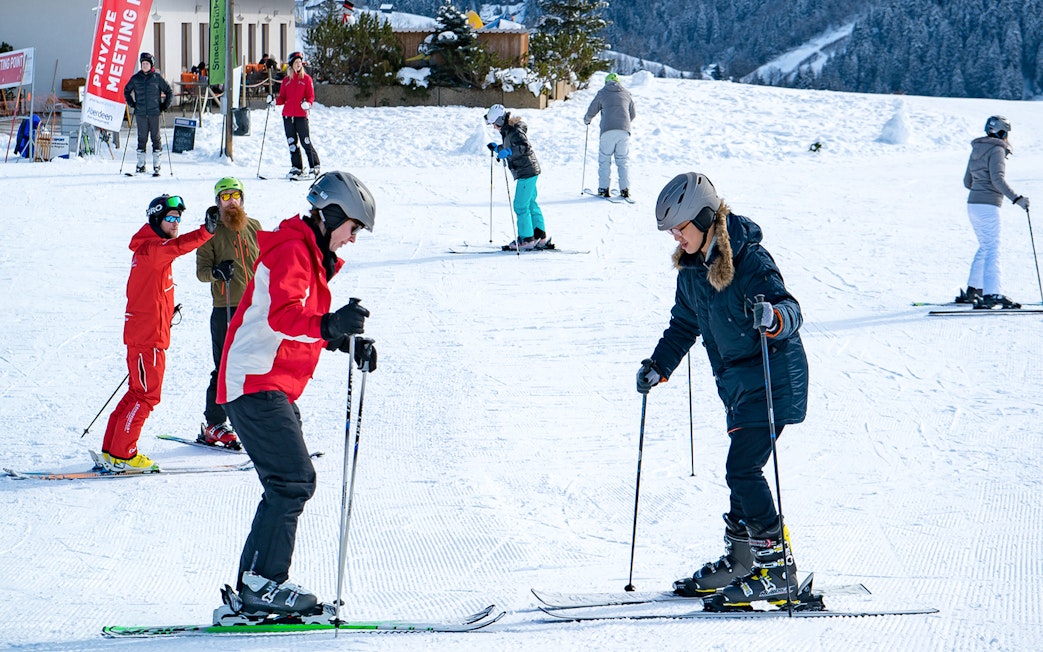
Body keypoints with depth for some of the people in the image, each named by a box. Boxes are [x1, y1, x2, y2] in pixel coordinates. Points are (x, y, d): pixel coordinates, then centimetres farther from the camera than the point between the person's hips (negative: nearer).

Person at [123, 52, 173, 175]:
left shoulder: (157, 78, 1)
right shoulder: (136, 78, 6)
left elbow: (169, 92, 8)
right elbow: (126, 90, 22)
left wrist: (165, 105, 0)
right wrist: (131, 104, 11)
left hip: (154, 112, -2)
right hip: (140, 113, 2)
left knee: (156, 137, -1)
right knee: (142, 138, 4)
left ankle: (156, 166, 2)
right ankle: (140, 164, 11)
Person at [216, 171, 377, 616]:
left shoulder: (312, 256, 20)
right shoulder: (291, 252, -13)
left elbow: (305, 322, 27)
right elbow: (282, 315, -28)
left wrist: (347, 340, 10)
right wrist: (329, 325, -43)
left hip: (274, 389, 11)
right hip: (256, 383, -11)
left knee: (289, 484, 9)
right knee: (294, 480, -14)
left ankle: (253, 585, 11)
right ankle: (263, 583, -14)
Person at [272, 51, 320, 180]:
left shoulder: (306, 78, 3)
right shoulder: (286, 80, 13)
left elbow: (311, 96, 1)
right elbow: (283, 98, 14)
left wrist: (308, 103, -19)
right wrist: (274, 101, -4)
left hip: (301, 115, -4)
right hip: (287, 115, 4)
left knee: (306, 142, -7)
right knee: (292, 143, 5)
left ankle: (314, 167, 1)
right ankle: (296, 168, 12)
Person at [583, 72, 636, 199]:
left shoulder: (602, 93, 9)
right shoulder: (626, 94, 17)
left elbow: (591, 111, 14)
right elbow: (633, 114, 24)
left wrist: (586, 120, 37)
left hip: (608, 131, -2)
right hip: (624, 131, 2)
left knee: (604, 160, 5)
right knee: (623, 161, 8)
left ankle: (603, 188, -1)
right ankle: (625, 189, -1)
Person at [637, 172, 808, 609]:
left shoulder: (749, 260, -18)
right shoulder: (692, 269, 7)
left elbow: (791, 310, -25)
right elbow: (684, 324, 21)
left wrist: (773, 317, -47)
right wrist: (658, 367, 14)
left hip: (773, 378, -8)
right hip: (737, 383, 8)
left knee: (742, 470, -13)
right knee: (742, 471, 10)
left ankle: (777, 569, -10)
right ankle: (739, 561, 21)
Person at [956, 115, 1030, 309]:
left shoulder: (977, 150, 17)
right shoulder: (997, 150, -9)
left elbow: (967, 181, 19)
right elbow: (997, 179, -20)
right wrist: (1016, 198, -21)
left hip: (973, 204, 9)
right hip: (988, 206, -9)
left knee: (985, 247, 20)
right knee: (992, 250, -11)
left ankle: (972, 290, 23)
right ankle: (992, 295, -19)